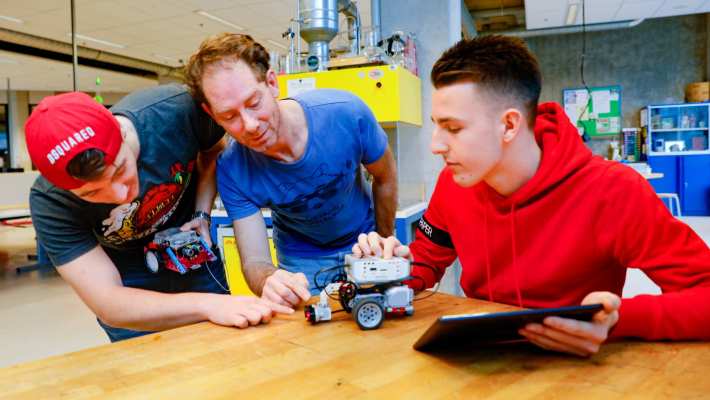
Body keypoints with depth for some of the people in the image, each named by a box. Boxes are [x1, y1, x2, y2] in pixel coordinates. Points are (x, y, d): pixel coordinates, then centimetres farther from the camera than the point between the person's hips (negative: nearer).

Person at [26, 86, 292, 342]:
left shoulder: (180, 108, -31)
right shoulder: (50, 202, -31)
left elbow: (214, 150, -7)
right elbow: (107, 305, -34)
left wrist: (202, 215, -19)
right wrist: (207, 305, -48)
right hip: (128, 285, -2)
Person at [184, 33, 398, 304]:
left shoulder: (347, 113, -29)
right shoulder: (232, 171, -27)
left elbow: (385, 178, -10)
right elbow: (254, 261, -24)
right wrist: (270, 281, -49)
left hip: (363, 242, 1)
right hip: (300, 261, 0)